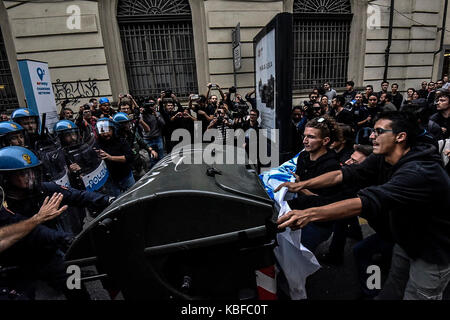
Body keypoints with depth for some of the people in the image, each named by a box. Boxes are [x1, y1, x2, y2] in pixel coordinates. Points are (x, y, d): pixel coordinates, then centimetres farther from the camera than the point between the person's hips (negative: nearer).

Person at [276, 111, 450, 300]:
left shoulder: (420, 172, -34)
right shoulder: (382, 160, -8)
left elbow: (368, 202, -45)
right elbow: (344, 174, -10)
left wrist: (310, 214, -53)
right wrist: (301, 185, -19)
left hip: (433, 253, -6)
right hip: (406, 242, 6)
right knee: (390, 293, 20)